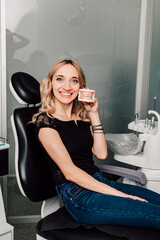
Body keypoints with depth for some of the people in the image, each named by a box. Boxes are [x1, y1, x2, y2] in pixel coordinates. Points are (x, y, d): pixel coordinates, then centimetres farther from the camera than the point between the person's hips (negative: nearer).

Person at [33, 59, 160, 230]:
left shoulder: (82, 116, 13)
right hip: (77, 196, -7)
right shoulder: (45, 121, -8)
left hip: (99, 182, 7)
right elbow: (69, 172, -14)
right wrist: (118, 194, -16)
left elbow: (101, 154, 4)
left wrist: (94, 113, 0)